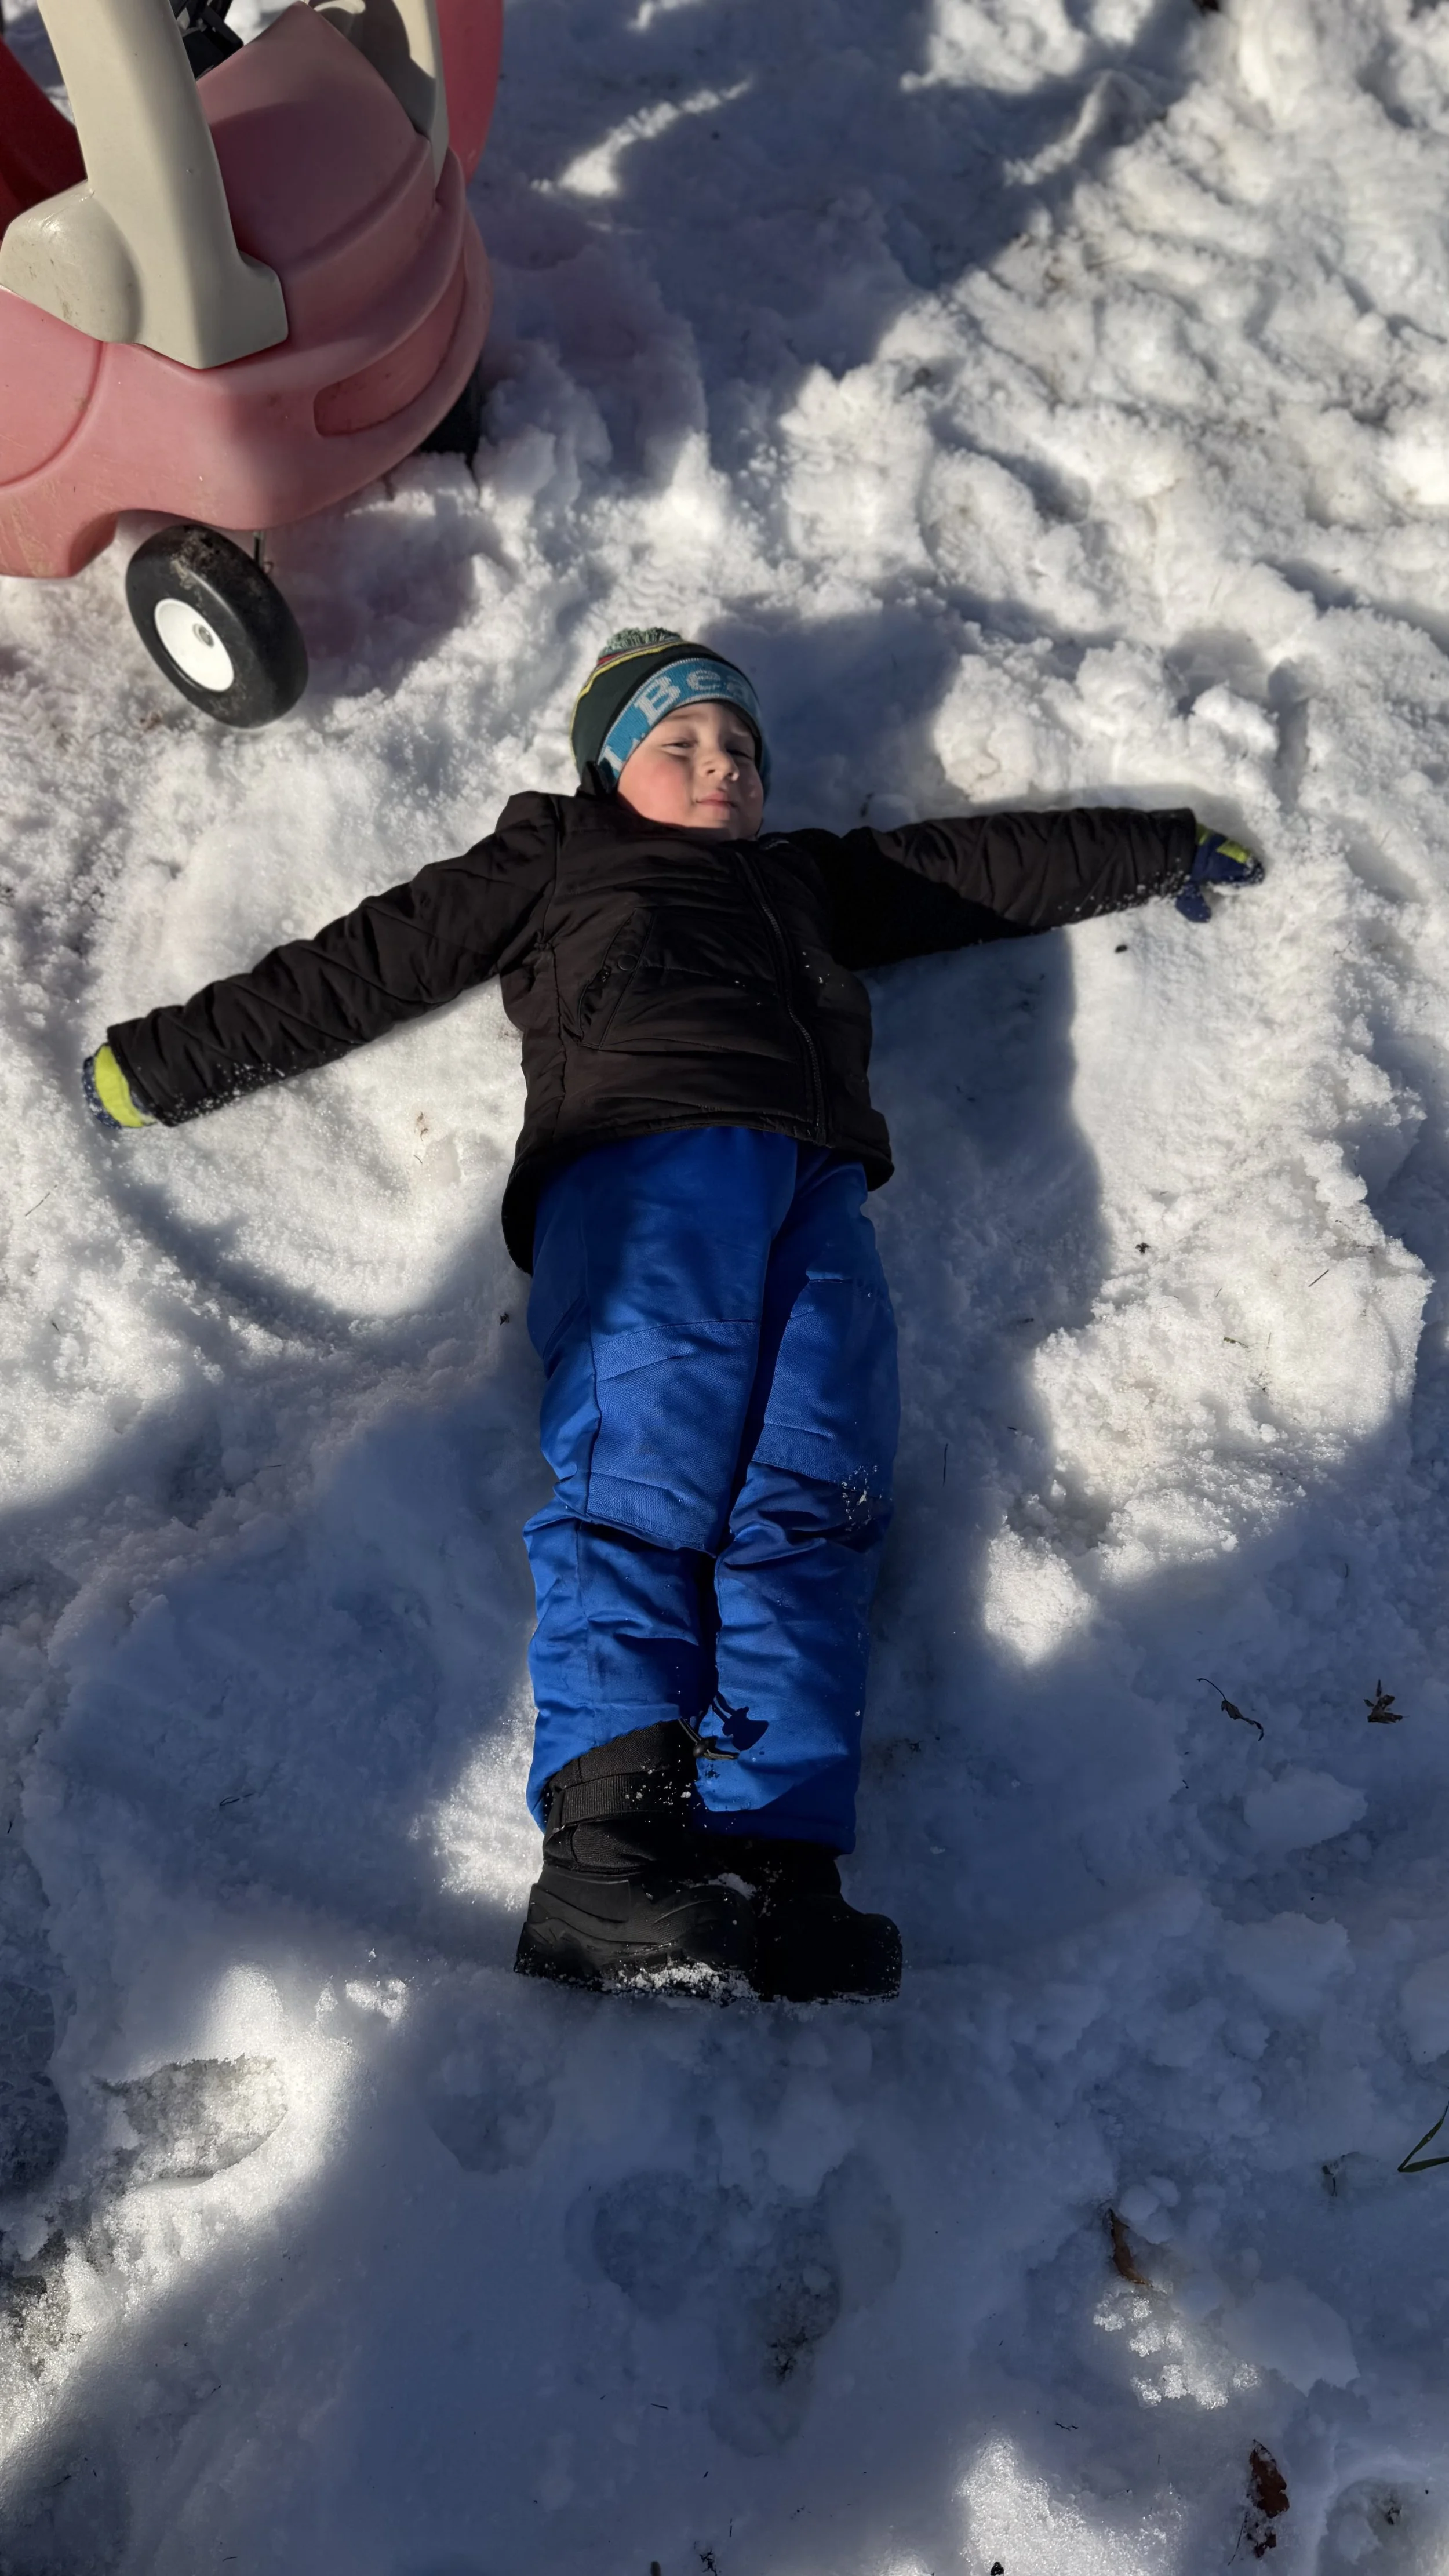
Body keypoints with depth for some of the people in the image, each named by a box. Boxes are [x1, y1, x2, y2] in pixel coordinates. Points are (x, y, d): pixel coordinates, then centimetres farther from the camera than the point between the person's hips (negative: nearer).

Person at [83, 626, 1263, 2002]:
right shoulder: (553, 858, 31)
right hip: (643, 1166, -3)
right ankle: (608, 1844, -33)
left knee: (812, 1495, -20)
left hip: (814, 1195, 4)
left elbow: (990, 862, 48)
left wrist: (1171, 846, 52)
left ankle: (772, 1861, -30)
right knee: (643, 1475, -25)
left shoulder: (813, 878, 44)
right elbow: (359, 965, 27)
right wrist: (164, 1062, 24)